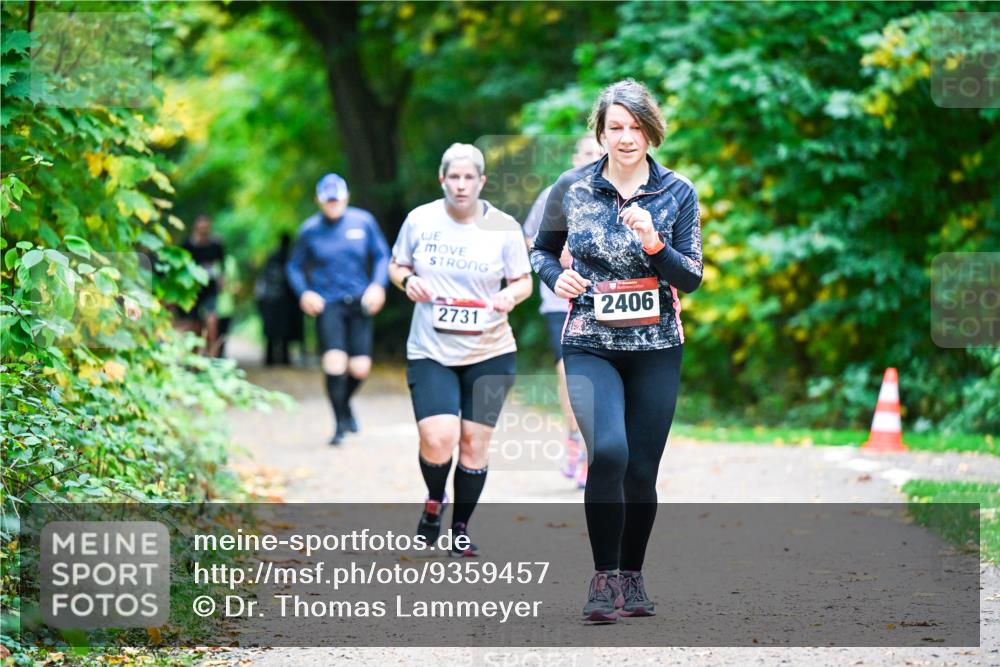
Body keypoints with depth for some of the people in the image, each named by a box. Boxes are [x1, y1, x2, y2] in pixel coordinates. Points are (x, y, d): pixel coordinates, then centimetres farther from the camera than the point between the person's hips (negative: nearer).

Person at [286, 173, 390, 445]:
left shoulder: (363, 221, 2)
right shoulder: (310, 230, 0)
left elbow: (382, 256, 10)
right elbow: (294, 266, 10)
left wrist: (378, 285, -6)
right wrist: (304, 293, -6)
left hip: (359, 302, 2)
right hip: (328, 303, -2)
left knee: (360, 367, -3)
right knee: (334, 360, -18)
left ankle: (345, 403, 32)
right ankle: (341, 422, -1)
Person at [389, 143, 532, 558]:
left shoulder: (504, 227, -2)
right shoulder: (420, 219, 0)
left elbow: (523, 281, 7)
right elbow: (396, 265, 13)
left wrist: (511, 295, -15)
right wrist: (407, 281, -10)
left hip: (490, 352, 1)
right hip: (430, 352, 0)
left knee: (474, 441, 3)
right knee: (438, 441, -15)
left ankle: (461, 529, 22)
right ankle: (434, 501, 18)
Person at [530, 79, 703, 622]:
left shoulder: (678, 192, 1)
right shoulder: (572, 188, 1)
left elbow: (691, 279, -2)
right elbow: (542, 249, 16)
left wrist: (654, 244, -19)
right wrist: (555, 276, -6)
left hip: (656, 348, 1)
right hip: (591, 347, -1)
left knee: (641, 470, 5)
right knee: (608, 451, -23)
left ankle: (632, 577, 26)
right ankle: (604, 577, -12)